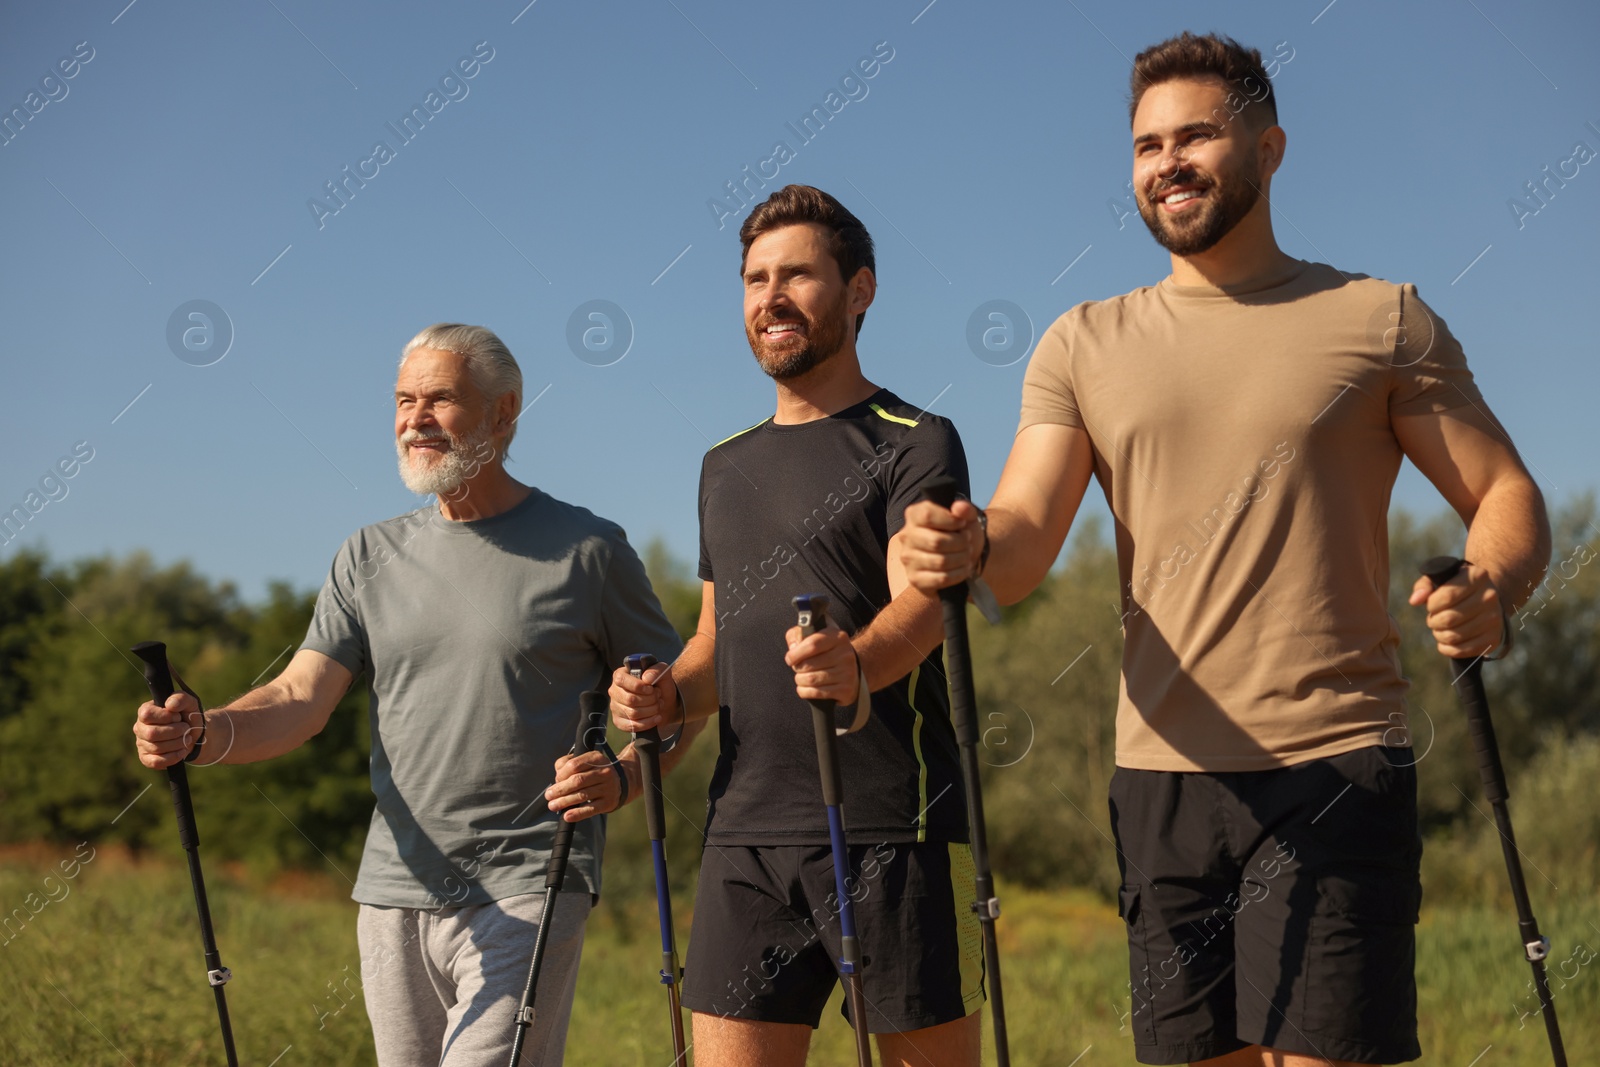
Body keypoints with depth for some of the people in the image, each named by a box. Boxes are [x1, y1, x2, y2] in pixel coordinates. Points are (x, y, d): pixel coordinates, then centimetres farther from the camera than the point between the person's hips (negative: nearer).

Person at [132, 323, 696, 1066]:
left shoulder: (586, 550, 0)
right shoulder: (371, 556, 12)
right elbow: (300, 700, 2)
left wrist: (620, 777, -16)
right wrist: (201, 733, -18)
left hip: (529, 892, -4)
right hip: (394, 893, 5)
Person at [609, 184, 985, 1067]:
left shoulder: (915, 443, -1)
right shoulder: (727, 465, 20)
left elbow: (922, 601, -17)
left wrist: (857, 666, -39)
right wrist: (666, 696, 3)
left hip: (896, 830, -5)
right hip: (746, 834, 5)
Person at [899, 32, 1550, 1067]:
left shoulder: (1380, 320, 5)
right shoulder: (1084, 344, 12)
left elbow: (1508, 496, 5)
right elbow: (1027, 535, 1)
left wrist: (1492, 590, -18)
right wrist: (968, 546, -23)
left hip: (1336, 765, -3)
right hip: (1164, 774, 3)